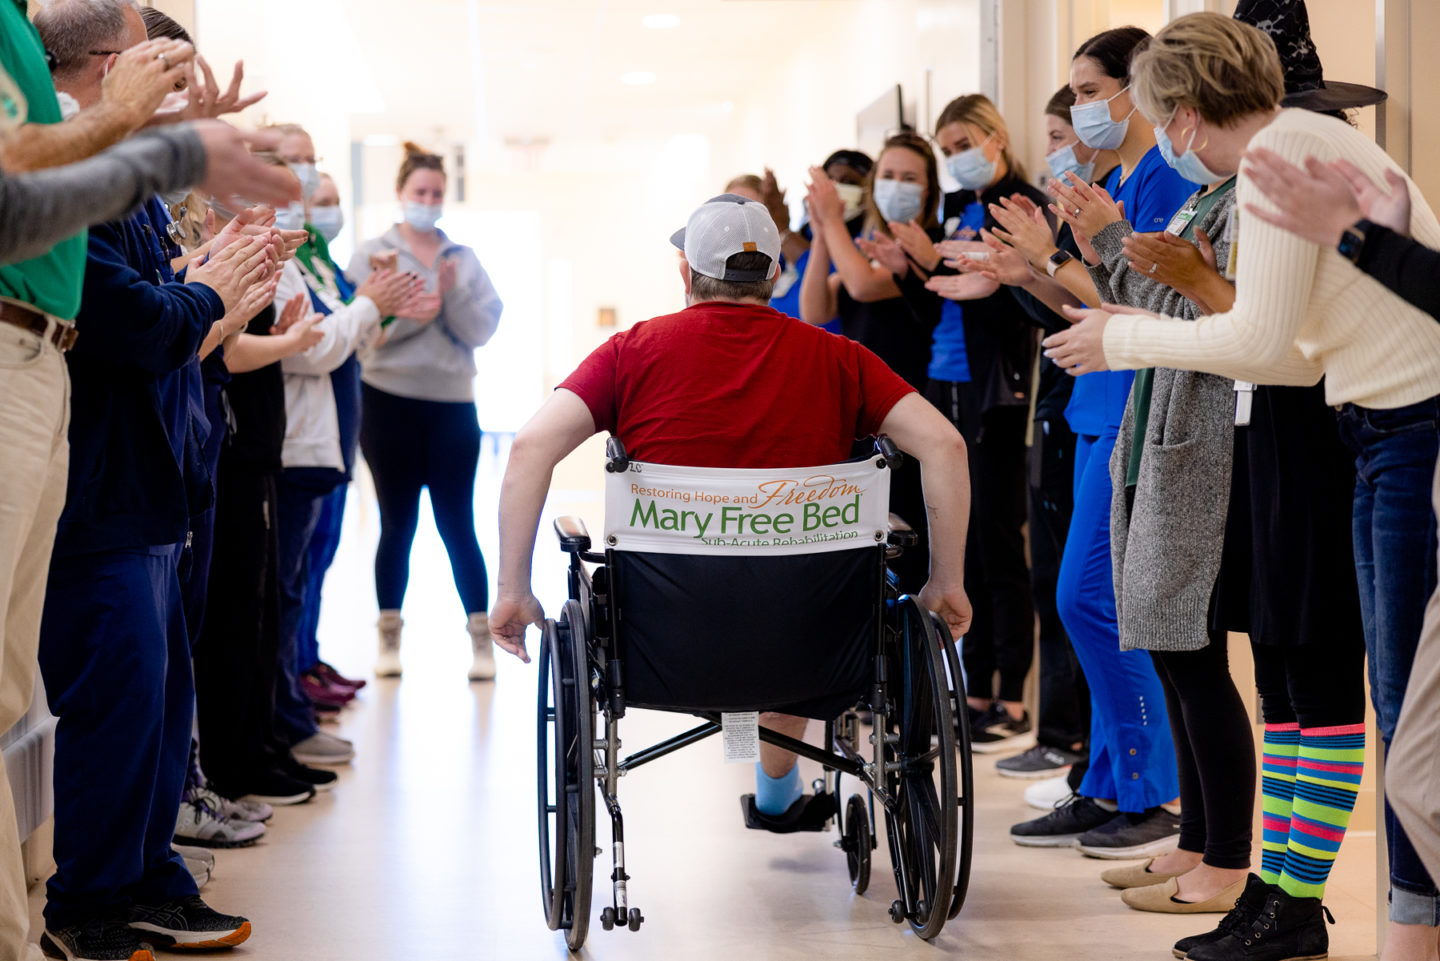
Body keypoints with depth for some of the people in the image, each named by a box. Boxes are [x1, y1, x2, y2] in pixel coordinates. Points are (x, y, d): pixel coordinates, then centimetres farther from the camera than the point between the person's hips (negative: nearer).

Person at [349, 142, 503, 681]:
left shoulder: (464, 260, 11)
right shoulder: (373, 254, 4)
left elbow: (483, 329, 1)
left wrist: (451, 294, -15)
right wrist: (420, 309, -19)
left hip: (453, 403, 1)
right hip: (390, 400, -1)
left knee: (457, 523, -1)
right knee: (397, 523, 5)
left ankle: (481, 640, 3)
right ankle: (389, 640, 15)